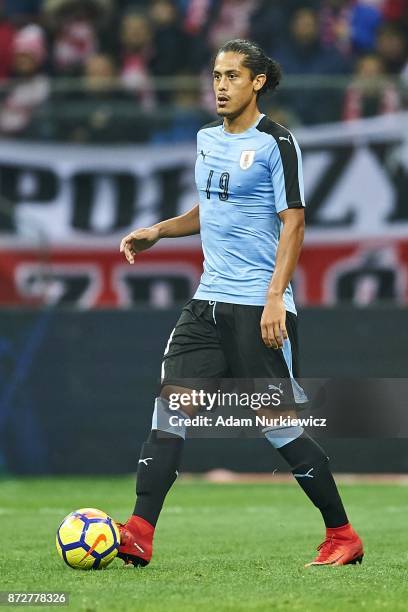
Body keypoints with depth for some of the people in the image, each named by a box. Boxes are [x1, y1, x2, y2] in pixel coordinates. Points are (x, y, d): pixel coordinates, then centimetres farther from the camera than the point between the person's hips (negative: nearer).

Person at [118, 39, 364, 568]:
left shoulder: (275, 143, -8)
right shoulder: (207, 139, 14)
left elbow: (293, 222, -12)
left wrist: (275, 296, -19)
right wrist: (158, 231, 14)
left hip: (259, 306, -7)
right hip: (208, 300, 7)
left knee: (279, 423, -3)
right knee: (172, 405, -7)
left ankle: (342, 535, 11)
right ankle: (138, 534, -11)